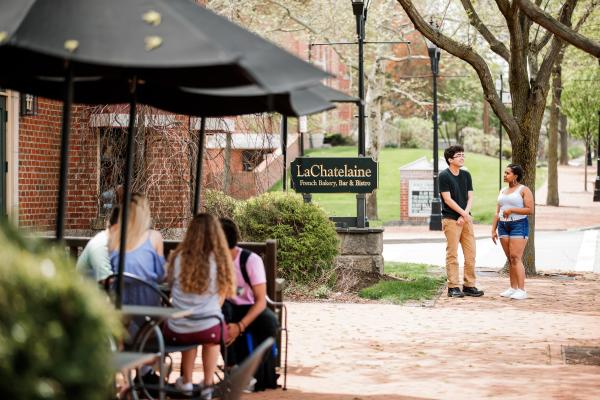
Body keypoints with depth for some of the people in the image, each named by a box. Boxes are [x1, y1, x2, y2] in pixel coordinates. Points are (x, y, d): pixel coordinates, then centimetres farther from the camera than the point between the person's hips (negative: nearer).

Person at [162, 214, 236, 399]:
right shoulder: (220, 260, -4)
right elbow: (220, 299, 3)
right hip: (208, 330, -1)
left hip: (177, 332, 1)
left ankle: (187, 382, 43)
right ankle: (208, 385, 34)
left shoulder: (178, 258, -3)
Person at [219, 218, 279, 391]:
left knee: (269, 322, -35)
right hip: (230, 308, 2)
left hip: (252, 308, -2)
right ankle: (232, 369, -27)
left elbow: (261, 301, -22)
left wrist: (240, 326, -35)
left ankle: (256, 374, -17)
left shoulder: (251, 260, -19)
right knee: (220, 307, -33)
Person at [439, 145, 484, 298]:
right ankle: (453, 287, 0)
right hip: (451, 219, -6)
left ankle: (469, 286, 12)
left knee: (470, 254, 5)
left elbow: (470, 198, 8)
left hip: (466, 218, 6)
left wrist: (464, 215, -6)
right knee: (452, 255, -4)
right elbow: (447, 199, -11)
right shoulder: (444, 176, -6)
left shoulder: (466, 175, 12)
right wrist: (464, 214, -12)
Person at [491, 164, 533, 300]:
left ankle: (521, 290, -14)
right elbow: (497, 213, 16)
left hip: (519, 225, -6)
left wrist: (511, 210, -16)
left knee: (516, 258, -14)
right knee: (510, 259, 6)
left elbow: (530, 210, -11)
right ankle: (513, 288, 10)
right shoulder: (502, 191, 17)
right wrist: (493, 230, 9)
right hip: (503, 226, 6)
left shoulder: (524, 190, -3)